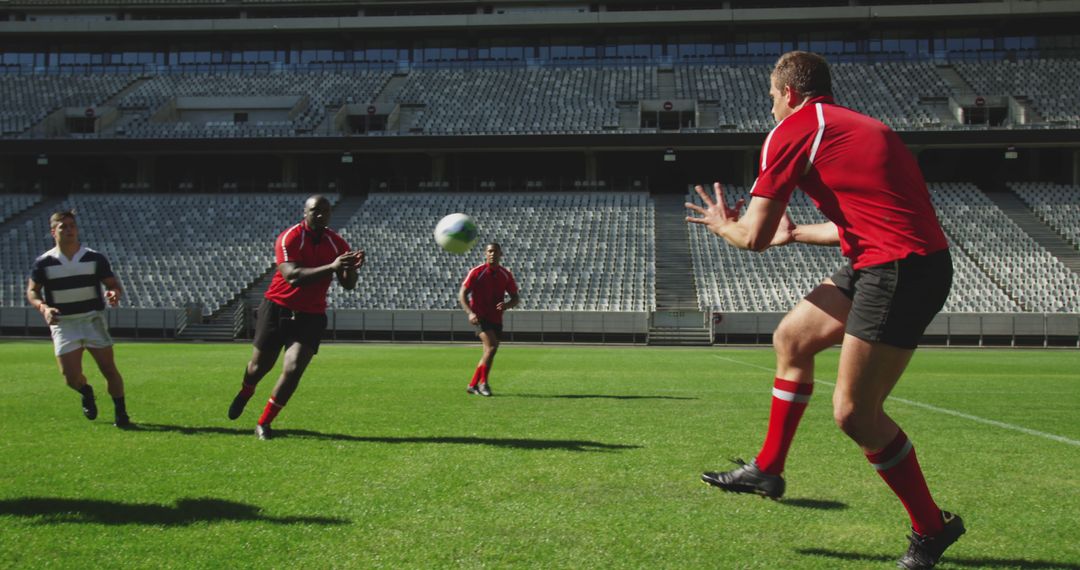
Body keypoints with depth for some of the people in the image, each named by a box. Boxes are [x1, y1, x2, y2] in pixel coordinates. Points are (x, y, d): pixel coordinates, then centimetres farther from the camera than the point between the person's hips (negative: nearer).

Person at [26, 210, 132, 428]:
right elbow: (32, 291, 6)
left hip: (93, 319, 0)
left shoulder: (95, 258, -1)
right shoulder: (44, 262, -1)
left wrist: (115, 294, -22)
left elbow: (113, 284, 3)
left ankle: (121, 413, 11)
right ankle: (87, 392, 33)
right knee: (71, 378, -3)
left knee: (109, 369, -4)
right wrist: (43, 308, -14)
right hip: (63, 324, 0)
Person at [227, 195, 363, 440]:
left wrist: (351, 268, -24)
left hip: (311, 316, 2)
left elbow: (348, 285, -1)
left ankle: (263, 423, 5)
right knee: (260, 365, 12)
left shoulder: (337, 243, -2)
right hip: (278, 307, -2)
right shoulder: (289, 238, -15)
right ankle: (245, 394, 49)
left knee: (293, 370, -13)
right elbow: (293, 277, -30)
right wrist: (331, 267, -39)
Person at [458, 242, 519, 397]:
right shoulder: (476, 272, -7)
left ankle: (473, 385, 19)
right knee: (492, 345, -22)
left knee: (489, 352, 6)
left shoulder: (506, 275, 4)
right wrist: (470, 312, -20)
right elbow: (462, 294, -6)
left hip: (496, 319, 5)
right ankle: (483, 382, -9)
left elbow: (516, 298, 8)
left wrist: (507, 305, -15)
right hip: (480, 317, -5)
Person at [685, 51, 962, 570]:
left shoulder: (792, 131, -4)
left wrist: (724, 226, 18)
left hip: (898, 270, -10)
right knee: (791, 338, 19)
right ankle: (767, 469, 30)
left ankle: (931, 528, 13)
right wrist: (796, 232, 40)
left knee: (854, 414, -3)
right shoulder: (856, 125, 21)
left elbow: (755, 237, -5)